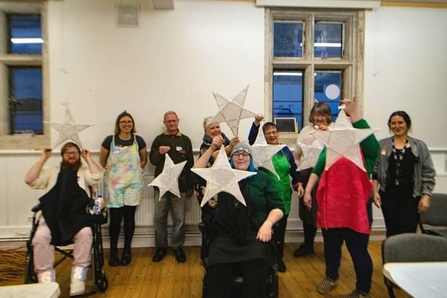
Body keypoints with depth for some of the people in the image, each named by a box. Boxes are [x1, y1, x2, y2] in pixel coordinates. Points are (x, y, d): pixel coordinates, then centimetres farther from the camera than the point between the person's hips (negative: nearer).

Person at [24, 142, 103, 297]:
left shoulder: (84, 171, 19)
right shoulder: (52, 171, 24)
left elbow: (97, 177, -3)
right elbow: (30, 180, 10)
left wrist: (88, 158, 9)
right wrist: (43, 158, 11)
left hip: (77, 215, -1)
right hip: (52, 215, 2)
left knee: (85, 233, -34)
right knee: (40, 236, -30)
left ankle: (78, 277, -26)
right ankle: (46, 279, -21)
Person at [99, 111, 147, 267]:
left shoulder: (138, 140, 1)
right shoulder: (109, 140, -2)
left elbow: (144, 160, 14)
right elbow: (102, 161, 9)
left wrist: (134, 170, 5)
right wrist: (109, 172, 6)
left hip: (133, 184, 1)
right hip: (114, 184, -1)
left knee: (129, 217, 5)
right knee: (115, 218, 0)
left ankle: (127, 251, 19)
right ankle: (113, 251, 16)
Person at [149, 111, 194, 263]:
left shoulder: (185, 140, 5)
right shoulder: (159, 139, 7)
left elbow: (190, 164, 5)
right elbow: (152, 160, 5)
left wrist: (190, 186, 3)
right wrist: (159, 153, -18)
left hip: (180, 186, -1)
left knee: (179, 220, 4)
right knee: (159, 218, 7)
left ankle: (178, 247, 19)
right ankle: (161, 246, 22)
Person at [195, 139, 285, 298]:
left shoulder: (262, 178, 15)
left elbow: (278, 207, 12)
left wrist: (267, 224, -8)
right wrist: (211, 149, 3)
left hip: (254, 234, 0)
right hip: (225, 233, 1)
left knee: (256, 268, -31)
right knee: (217, 267, -28)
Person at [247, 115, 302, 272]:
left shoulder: (285, 150, 6)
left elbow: (293, 170, 11)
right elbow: (250, 141, -22)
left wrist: (299, 183, -3)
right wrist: (256, 123, -31)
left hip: (284, 195, 3)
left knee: (281, 227, 12)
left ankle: (279, 257, 30)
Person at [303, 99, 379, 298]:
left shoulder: (367, 148, 1)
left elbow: (368, 135, -22)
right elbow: (317, 169, 12)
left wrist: (353, 112, -24)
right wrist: (308, 190, 4)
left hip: (356, 206, -4)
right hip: (330, 204, 5)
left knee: (358, 249, 5)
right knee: (331, 245, 19)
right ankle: (331, 277, 42)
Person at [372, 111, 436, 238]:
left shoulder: (420, 146, 3)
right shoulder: (382, 145, 3)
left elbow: (428, 173, 2)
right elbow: (375, 170, 4)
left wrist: (426, 196, -5)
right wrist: (375, 192, -3)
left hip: (411, 196, -1)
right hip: (388, 196, 1)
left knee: (408, 233, -4)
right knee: (392, 232, 7)